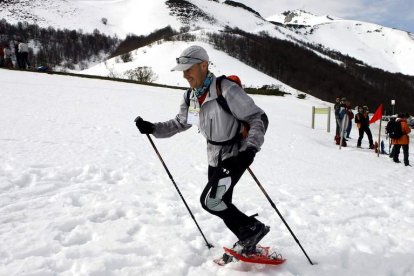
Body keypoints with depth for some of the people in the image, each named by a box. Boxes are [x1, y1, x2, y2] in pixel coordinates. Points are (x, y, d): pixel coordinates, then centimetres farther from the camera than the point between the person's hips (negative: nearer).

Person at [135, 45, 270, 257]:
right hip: (214, 157, 8)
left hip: (235, 156, -8)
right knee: (221, 204, 12)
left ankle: (253, 228, 5)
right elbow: (179, 124, 14)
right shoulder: (190, 96, -1)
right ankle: (248, 242, 30)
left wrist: (250, 149, -32)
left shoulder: (227, 90, -24)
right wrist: (151, 128, 2)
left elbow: (259, 119, -20)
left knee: (210, 201, -13)